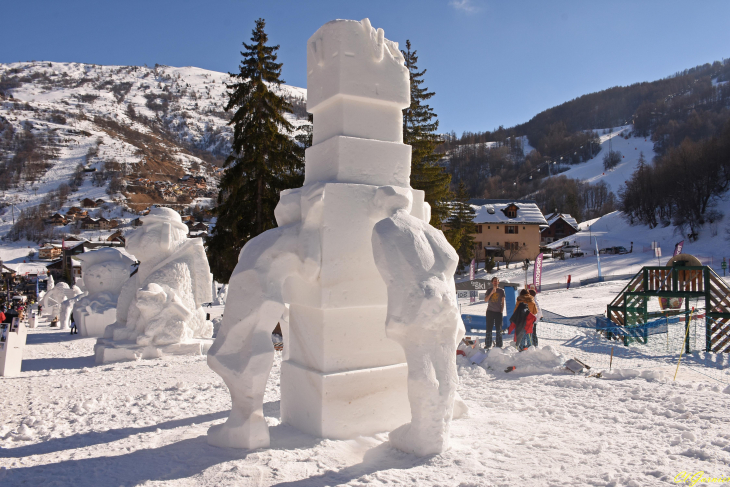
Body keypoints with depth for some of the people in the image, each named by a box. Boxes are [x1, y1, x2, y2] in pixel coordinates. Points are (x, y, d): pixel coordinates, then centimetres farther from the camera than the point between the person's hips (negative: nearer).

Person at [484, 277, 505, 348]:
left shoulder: (501, 290, 6)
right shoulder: (489, 291, 9)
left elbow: (503, 302, 7)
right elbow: (485, 300, -3)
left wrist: (501, 310, -2)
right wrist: (491, 293, -14)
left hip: (498, 312, -1)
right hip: (490, 311, 1)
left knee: (499, 328, 2)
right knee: (489, 328, 2)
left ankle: (499, 345, 8)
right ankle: (488, 344, 7)